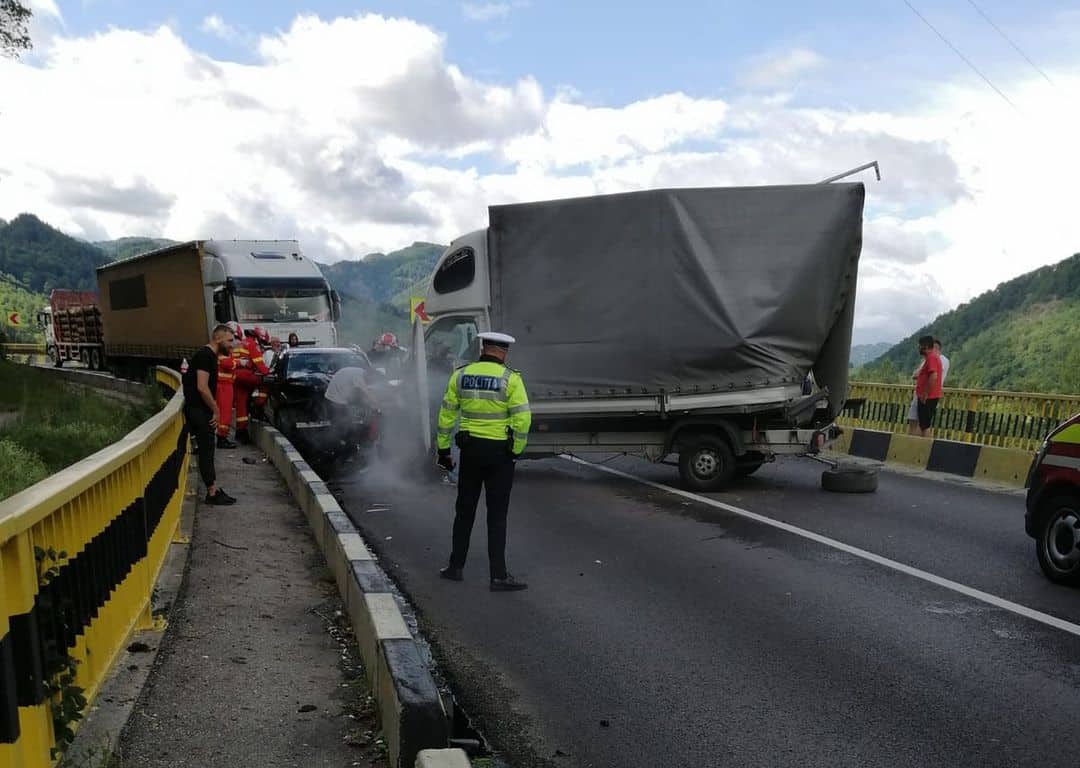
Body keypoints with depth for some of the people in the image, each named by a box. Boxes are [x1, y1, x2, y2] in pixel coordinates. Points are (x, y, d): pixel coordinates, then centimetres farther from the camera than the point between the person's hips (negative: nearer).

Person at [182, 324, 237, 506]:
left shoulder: (210, 356, 16)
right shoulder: (205, 355, -16)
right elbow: (202, 387, -22)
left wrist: (214, 410, 13)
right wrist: (216, 410, -14)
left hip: (203, 410, 10)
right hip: (197, 410, -10)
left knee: (208, 450, 12)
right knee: (206, 450, -6)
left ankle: (214, 489, 17)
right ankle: (212, 493, -2)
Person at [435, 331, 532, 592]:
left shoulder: (460, 375, 2)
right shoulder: (510, 378, -10)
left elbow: (446, 414, 5)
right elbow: (522, 418, -16)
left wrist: (443, 448, 13)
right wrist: (516, 450, -4)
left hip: (470, 448, 3)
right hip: (500, 452, -3)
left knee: (464, 510, 17)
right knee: (497, 515, 3)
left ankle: (456, 567, 23)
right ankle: (499, 576, 4)